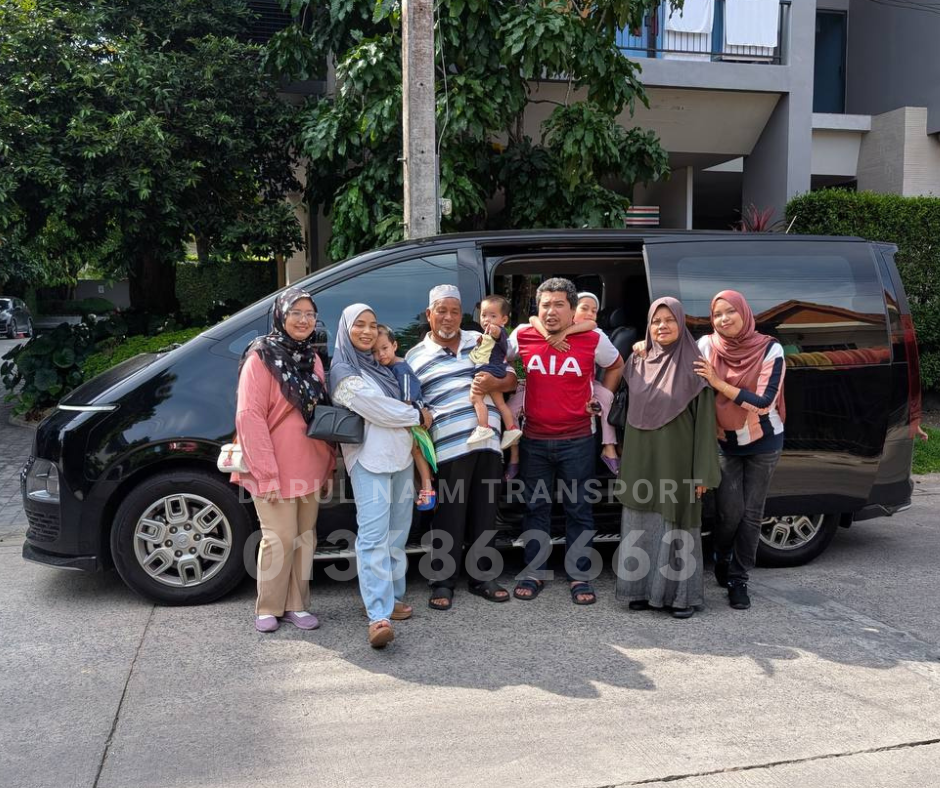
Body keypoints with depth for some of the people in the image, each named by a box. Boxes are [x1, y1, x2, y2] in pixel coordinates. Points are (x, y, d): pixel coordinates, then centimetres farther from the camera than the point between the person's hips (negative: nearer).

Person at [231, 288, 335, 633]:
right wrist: (267, 473, -19)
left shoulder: (311, 358, 11)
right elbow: (249, 417, -15)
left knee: (305, 538, 10)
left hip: (309, 469, 6)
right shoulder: (262, 357, -10)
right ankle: (268, 608, 16)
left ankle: (297, 605, 22)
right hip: (275, 470, -6)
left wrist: (329, 465, 11)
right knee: (280, 539, 0)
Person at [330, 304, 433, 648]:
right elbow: (377, 409, -11)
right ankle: (379, 616, -20)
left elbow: (401, 398, 23)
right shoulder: (344, 371, -5)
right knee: (374, 536, -15)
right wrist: (418, 415, 1)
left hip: (401, 456, 8)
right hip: (369, 460, -8)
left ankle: (393, 596, 20)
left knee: (397, 534, 10)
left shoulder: (381, 364, 19)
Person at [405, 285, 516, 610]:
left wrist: (495, 383, -7)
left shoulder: (481, 342, 14)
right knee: (449, 519, 1)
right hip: (449, 447, -3)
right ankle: (443, 583, 13)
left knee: (484, 516, 10)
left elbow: (511, 378, 14)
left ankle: (481, 577, 23)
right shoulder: (415, 357, 6)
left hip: (487, 442, 3)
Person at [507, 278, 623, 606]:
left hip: (577, 440, -1)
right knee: (536, 507, 11)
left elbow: (615, 366, 14)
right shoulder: (522, 337, -3)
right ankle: (534, 572, 23)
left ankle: (579, 575, 17)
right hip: (534, 440, 2)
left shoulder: (593, 340, -6)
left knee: (579, 509, 5)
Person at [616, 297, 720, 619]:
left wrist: (703, 473, -10)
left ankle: (683, 593, 15)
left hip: (676, 462, -4)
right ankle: (643, 589, 20)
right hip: (641, 461, 4)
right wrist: (624, 462, 11)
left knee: (676, 524, 3)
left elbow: (705, 421, -6)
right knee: (641, 525, 8)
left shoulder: (694, 366, -5)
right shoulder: (636, 363, 6)